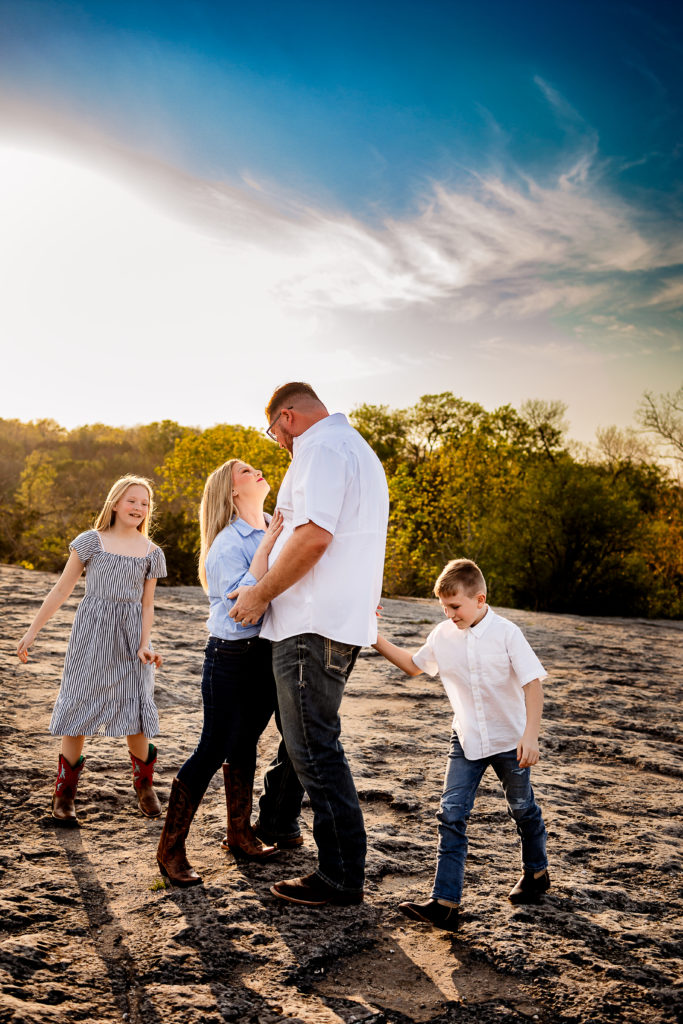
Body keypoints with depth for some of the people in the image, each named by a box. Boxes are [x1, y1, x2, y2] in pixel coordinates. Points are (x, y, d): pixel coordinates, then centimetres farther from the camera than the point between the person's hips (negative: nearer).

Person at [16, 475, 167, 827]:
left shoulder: (151, 553, 6)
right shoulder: (91, 541, 0)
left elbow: (147, 605, 7)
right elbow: (61, 590, 2)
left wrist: (144, 646, -6)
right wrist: (32, 631, 1)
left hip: (130, 638, 1)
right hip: (91, 634, -1)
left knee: (134, 711, -1)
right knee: (79, 706, 0)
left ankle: (144, 783, 23)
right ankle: (64, 793, 14)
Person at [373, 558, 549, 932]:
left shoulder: (506, 633, -17)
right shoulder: (442, 636, -4)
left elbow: (533, 682, -17)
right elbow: (413, 664, 13)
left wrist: (530, 735, -25)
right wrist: (376, 640, 3)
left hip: (509, 739, -3)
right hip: (466, 740, 3)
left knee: (523, 808, 17)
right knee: (451, 814, -6)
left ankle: (537, 872, 43)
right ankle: (445, 902, -5)